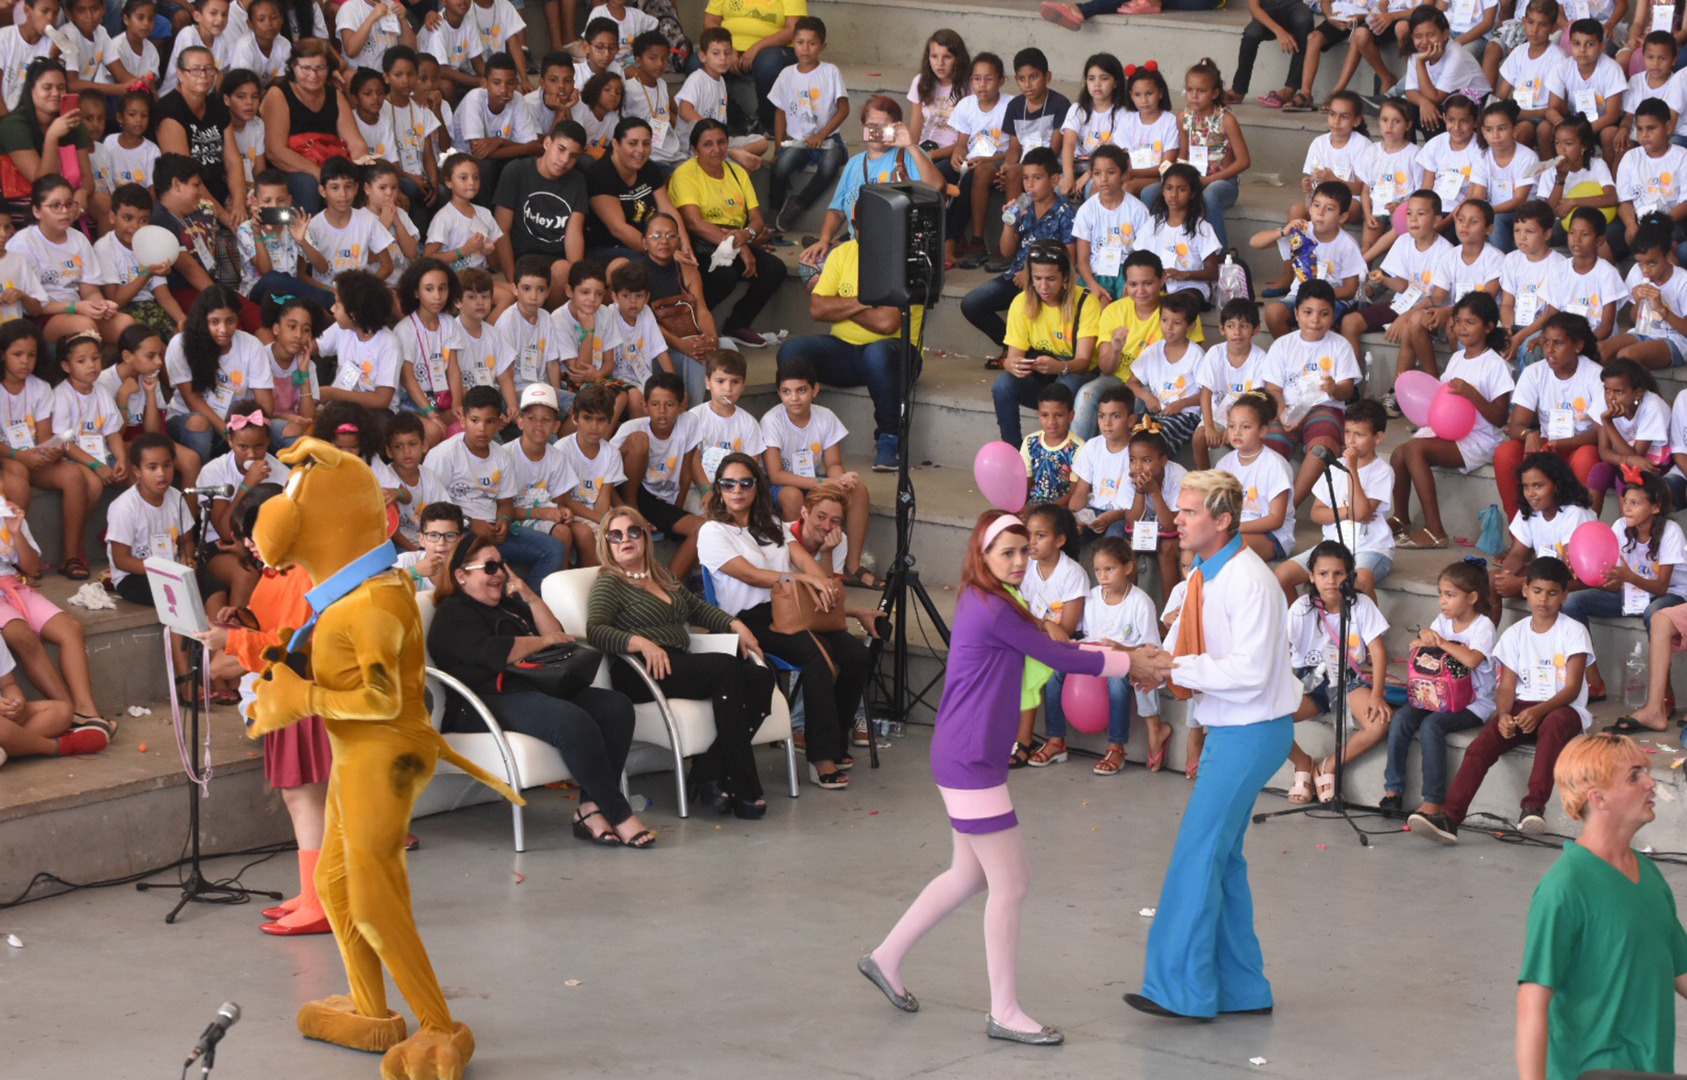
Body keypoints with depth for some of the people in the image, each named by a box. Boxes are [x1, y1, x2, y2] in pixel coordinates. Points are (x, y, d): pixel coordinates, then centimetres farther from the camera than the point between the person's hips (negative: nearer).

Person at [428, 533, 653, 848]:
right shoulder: (453, 614, 4)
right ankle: (619, 816, -30)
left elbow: (558, 636, 23)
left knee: (616, 706, -16)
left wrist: (531, 599, 10)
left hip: (535, 690, 9)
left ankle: (591, 810, -26)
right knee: (574, 722, -35)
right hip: (489, 701, -9)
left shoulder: (509, 606, 31)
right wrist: (544, 641, -1)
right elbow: (491, 653, -13)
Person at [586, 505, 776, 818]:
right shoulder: (609, 583, 5)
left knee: (760, 677, -17)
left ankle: (709, 775, -21)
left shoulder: (661, 575, 27)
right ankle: (743, 789, -31)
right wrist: (641, 642, -26)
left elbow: (697, 607, 37)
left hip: (681, 665, 7)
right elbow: (595, 630, -11)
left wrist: (735, 625, 20)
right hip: (641, 673, -7)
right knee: (726, 668, -30)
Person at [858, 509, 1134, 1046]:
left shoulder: (984, 603, 12)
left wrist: (1100, 649, 9)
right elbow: (1058, 658, -12)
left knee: (971, 875, 21)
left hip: (967, 760, 10)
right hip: (972, 764, -10)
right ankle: (1004, 1013, 5)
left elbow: (1043, 646, 20)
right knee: (1010, 885, -3)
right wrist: (1127, 662, 0)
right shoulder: (992, 610, -18)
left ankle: (886, 958, 31)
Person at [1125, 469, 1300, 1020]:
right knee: (1222, 856, 14)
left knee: (1199, 852, -8)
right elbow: (1187, 649, 15)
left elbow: (1250, 671, -26)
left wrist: (1173, 668, -24)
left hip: (1253, 732, -10)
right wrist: (1149, 661, -6)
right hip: (1226, 729, 10)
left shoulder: (1249, 582, -21)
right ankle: (1242, 988, 22)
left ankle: (1180, 985, -3)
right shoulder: (1203, 577, 8)